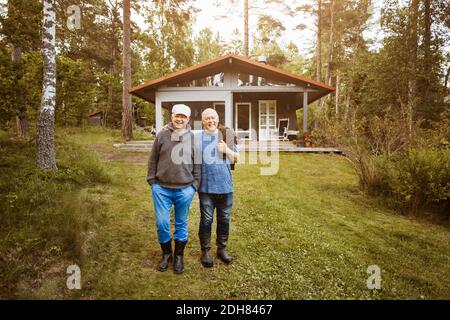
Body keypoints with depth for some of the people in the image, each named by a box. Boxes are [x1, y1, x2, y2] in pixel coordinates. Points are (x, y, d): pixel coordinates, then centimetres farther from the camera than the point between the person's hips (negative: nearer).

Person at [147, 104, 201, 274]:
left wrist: (195, 185, 2)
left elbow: (197, 163, 6)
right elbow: (153, 160, 6)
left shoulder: (193, 137, 3)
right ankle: (166, 253, 28)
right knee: (162, 223, 4)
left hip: (184, 190, 0)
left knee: (181, 224, 11)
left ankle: (179, 256, 29)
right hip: (162, 188, 0)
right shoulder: (162, 135, 1)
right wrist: (152, 181, 3)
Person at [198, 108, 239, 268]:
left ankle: (222, 248, 30)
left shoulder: (227, 135, 4)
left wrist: (227, 150, -10)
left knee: (224, 219, 13)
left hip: (225, 186, 2)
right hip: (206, 187, -2)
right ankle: (205, 251, 22)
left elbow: (236, 159, 7)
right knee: (206, 220, 6)